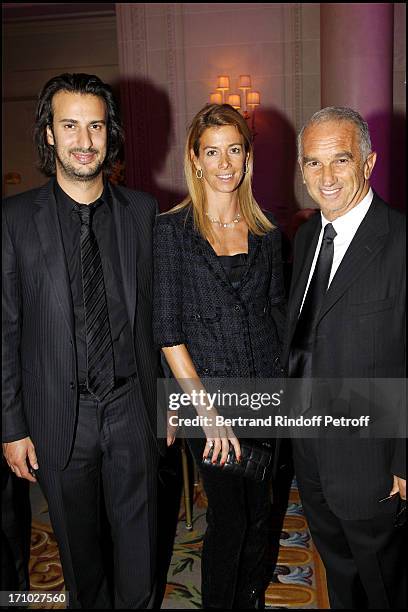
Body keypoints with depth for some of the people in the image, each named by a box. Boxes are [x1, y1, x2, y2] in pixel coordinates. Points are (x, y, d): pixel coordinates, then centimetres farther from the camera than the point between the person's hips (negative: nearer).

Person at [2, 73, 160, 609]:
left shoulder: (143, 211, -1)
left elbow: (158, 313, 4)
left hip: (132, 407, 1)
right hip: (58, 414, -1)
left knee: (139, 535, 16)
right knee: (77, 540, 19)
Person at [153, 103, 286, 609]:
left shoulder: (265, 231, 5)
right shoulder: (171, 230, -7)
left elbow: (277, 312, 10)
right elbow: (167, 331, -10)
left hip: (265, 394, 4)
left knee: (260, 512, 17)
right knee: (229, 518, 6)